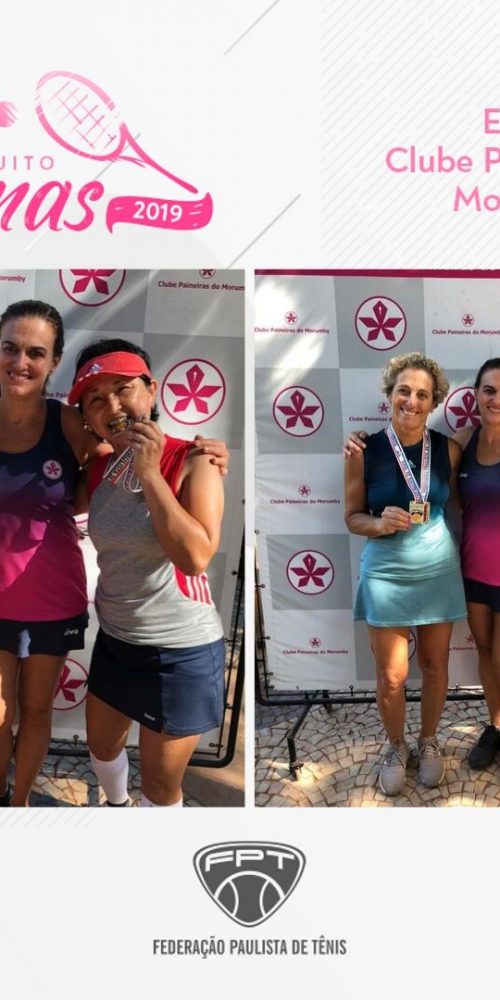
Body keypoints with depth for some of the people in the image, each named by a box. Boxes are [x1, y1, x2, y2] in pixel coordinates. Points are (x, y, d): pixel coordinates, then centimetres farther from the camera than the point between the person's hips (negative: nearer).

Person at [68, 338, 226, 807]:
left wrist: (150, 473, -28)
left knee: (160, 782, 11)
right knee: (102, 744, 29)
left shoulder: (192, 463, -19)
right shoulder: (98, 469, 0)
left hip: (180, 650, -7)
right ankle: (117, 806, 61)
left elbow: (196, 556, -31)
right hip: (114, 640, 7)